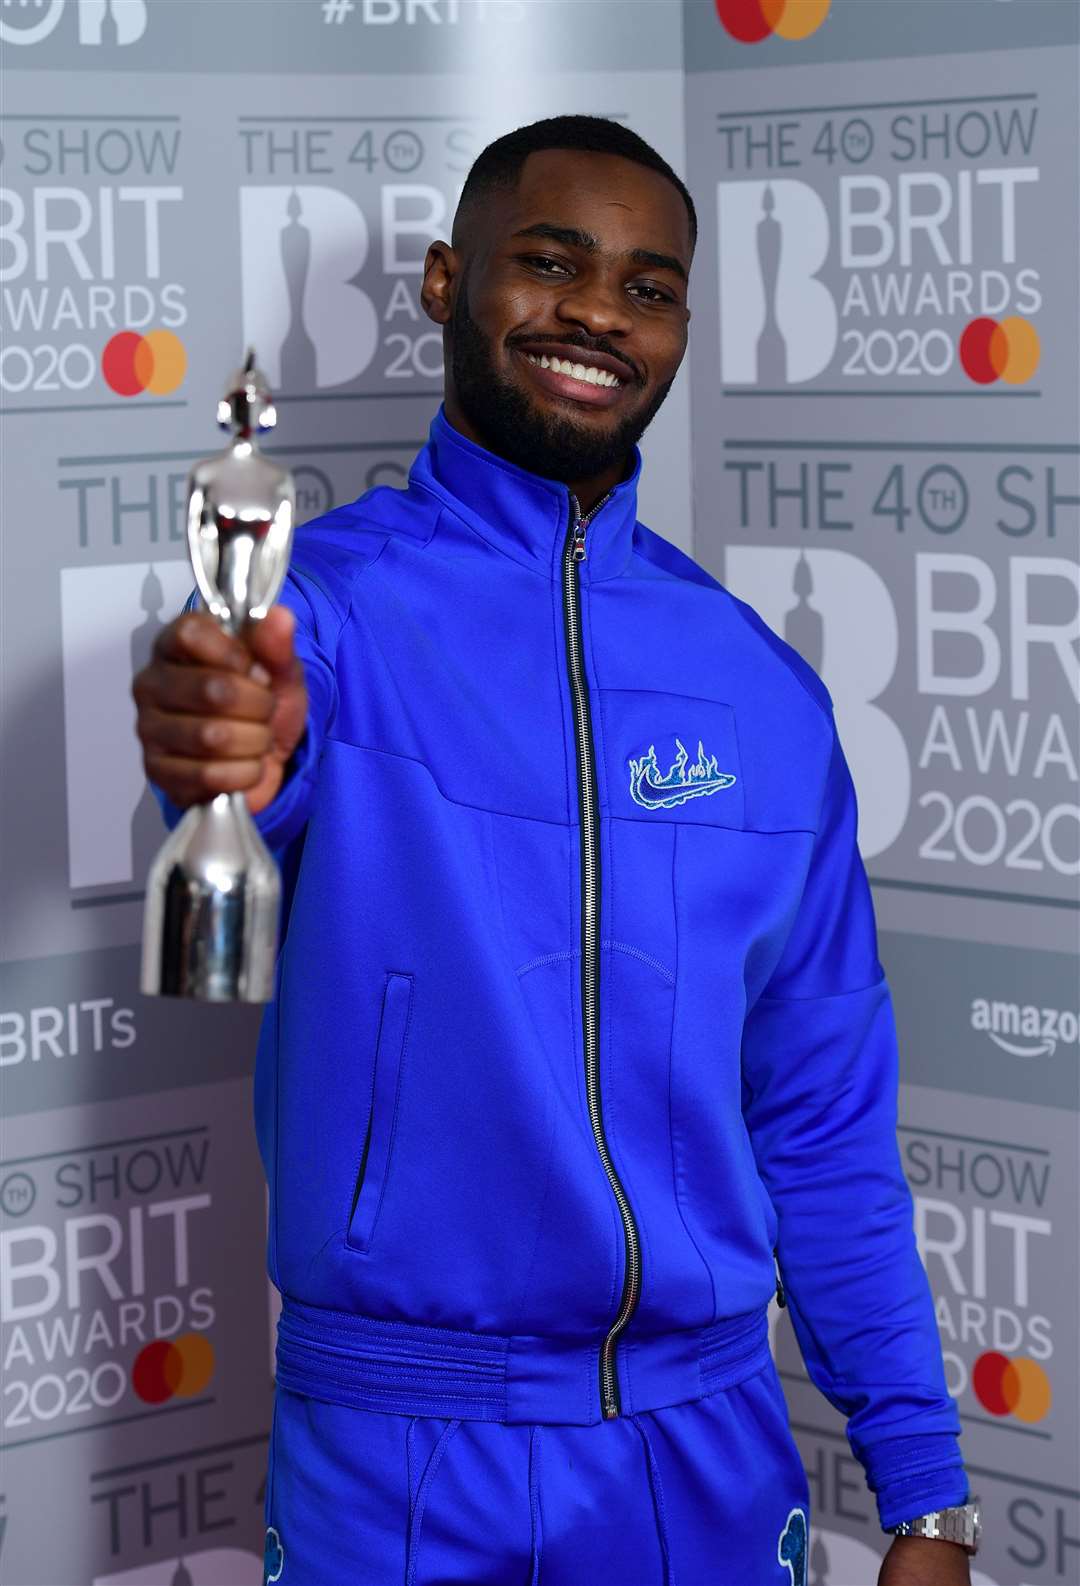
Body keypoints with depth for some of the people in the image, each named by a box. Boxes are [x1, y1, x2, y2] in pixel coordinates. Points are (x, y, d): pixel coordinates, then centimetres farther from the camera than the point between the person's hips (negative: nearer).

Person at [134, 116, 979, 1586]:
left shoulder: (765, 689, 5)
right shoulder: (316, 600, -4)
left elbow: (828, 1120, 8)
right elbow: (255, 751, -28)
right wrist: (230, 748, -52)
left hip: (708, 1454, 3)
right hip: (396, 1460, -2)